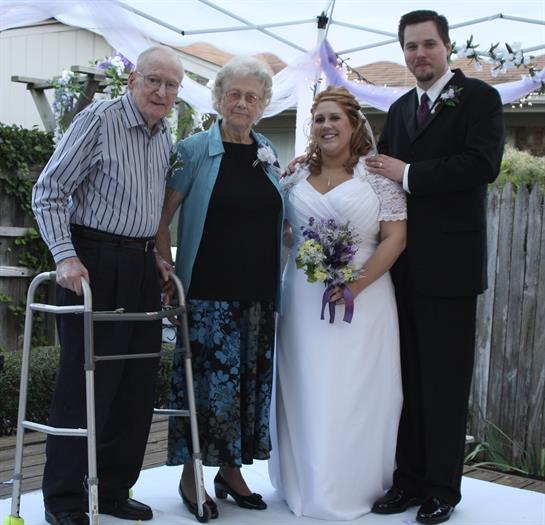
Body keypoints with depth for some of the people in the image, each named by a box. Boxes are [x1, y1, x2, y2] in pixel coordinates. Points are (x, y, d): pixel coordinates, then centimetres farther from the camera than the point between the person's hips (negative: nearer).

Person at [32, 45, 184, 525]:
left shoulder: (166, 137, 13)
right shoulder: (99, 120, -8)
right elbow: (49, 191, -11)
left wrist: (160, 260, 15)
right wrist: (65, 256, -19)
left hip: (142, 266, 7)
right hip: (94, 264, -7)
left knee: (138, 384, 9)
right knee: (86, 381, -4)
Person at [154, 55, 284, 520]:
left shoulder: (269, 155, 12)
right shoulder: (195, 150, -2)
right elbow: (161, 217, -3)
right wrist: (166, 274, -10)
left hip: (259, 291, 5)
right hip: (208, 290, -5)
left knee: (251, 378, 8)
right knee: (207, 377, -5)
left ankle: (231, 469, 23)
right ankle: (190, 475, 10)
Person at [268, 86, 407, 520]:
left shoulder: (376, 175, -2)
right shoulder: (296, 176, 11)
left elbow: (395, 237, -7)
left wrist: (356, 284, -16)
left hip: (363, 296, -4)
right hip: (304, 299, 4)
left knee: (356, 394, 1)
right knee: (305, 394, 6)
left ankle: (354, 488, 15)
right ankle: (307, 485, 20)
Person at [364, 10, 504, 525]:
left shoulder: (479, 97, -3)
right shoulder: (399, 108, 17)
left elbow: (482, 163, -17)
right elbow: (382, 168, 14)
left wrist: (409, 174, -15)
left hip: (449, 265, -6)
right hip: (403, 265, 6)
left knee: (445, 380, 3)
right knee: (407, 377, 11)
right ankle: (409, 477, 21)